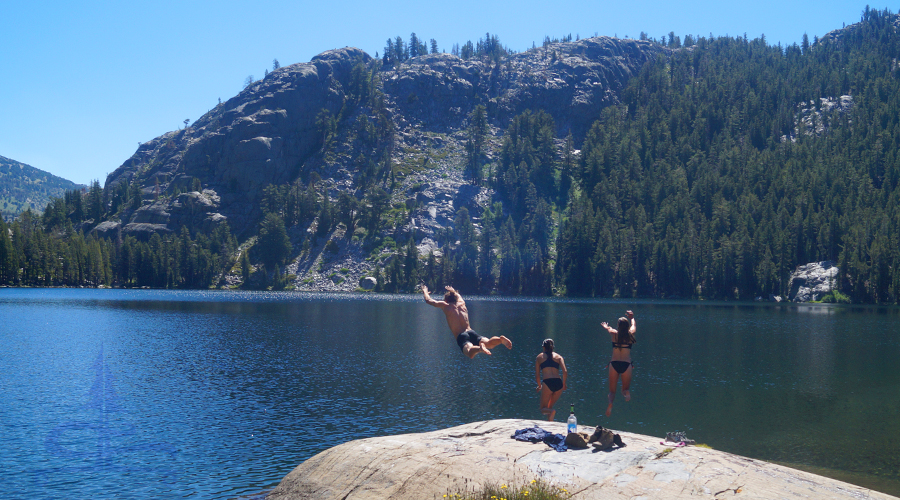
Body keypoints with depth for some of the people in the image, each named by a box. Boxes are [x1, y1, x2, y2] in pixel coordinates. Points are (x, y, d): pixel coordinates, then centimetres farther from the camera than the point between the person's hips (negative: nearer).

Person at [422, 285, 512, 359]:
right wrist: (452, 291, 70)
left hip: (461, 336, -5)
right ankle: (500, 339, -42)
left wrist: (425, 291, 44)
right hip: (471, 332, 5)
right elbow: (459, 297, 51)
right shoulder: (462, 304, 23)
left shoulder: (446, 306, 11)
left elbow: (428, 301, 23)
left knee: (470, 353, -31)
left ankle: (479, 348, -64)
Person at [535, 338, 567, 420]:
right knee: (549, 407, 22)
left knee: (543, 409, 7)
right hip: (558, 383, 3)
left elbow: (537, 376, 13)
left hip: (547, 383, -3)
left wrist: (539, 385, 30)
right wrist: (564, 384, 17)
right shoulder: (558, 356, 16)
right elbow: (565, 372, 2)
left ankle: (551, 411, -26)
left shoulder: (539, 357, 17)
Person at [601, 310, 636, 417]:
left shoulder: (614, 334, 1)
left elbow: (609, 328, 27)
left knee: (612, 390, 8)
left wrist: (606, 327, 52)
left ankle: (610, 402, -27)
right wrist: (632, 318, 48)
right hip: (626, 365, 0)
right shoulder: (630, 334, 1)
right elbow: (634, 326, 26)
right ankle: (626, 392, -22)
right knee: (625, 388, 17)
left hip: (614, 364, 0)